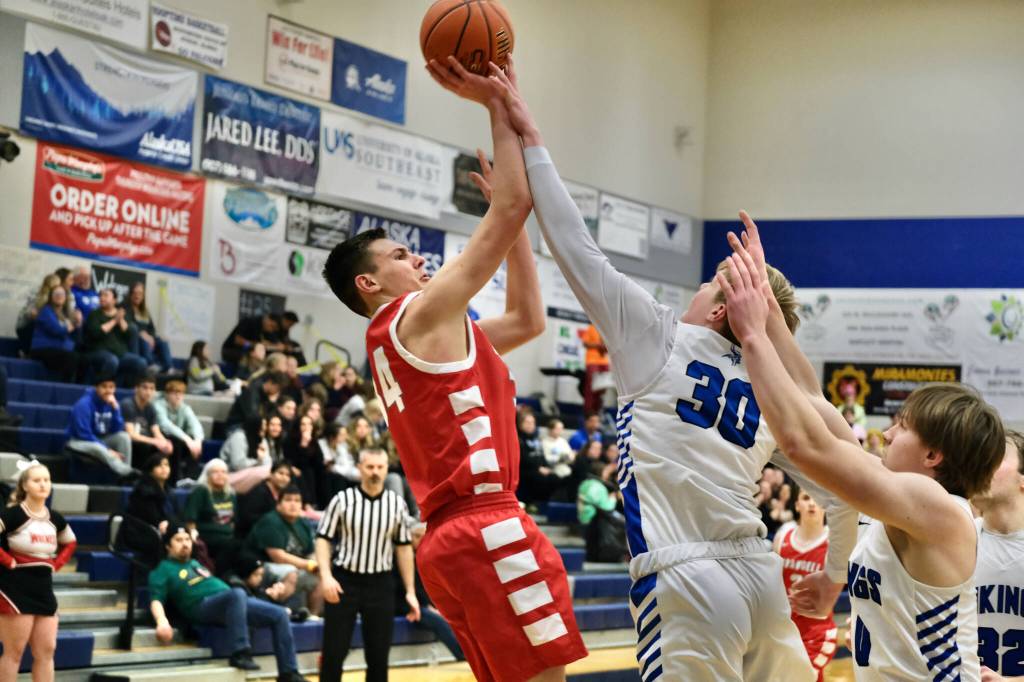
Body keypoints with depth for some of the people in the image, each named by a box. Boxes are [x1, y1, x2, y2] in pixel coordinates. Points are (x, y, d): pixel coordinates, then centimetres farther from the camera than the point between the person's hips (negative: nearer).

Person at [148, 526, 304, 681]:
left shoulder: (195, 563, 34)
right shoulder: (163, 570, 12)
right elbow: (156, 600, -2)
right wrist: (162, 621, -22)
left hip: (236, 601, 8)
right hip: (203, 605, -8)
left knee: (280, 614, -7)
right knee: (237, 594, -39)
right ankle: (240, 653, -40)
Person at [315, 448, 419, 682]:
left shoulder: (397, 504, 2)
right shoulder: (343, 500, -5)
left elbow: (403, 547, 9)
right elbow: (323, 538, -2)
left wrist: (410, 591, 7)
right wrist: (326, 576, -16)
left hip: (380, 584, 2)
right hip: (344, 581, -2)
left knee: (379, 654, 6)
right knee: (334, 652, -1)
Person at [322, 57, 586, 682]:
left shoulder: (417, 339, 24)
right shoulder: (422, 316, -4)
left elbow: (528, 318, 27)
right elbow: (516, 204, -8)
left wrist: (508, 208, 25)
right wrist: (501, 107, 0)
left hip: (453, 536, 10)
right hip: (487, 529, -10)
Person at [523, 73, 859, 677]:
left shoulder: (662, 341, 1)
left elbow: (577, 251, 1)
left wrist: (529, 137, 8)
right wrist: (834, 579, 33)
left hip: (689, 585, -6)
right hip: (760, 575, 7)